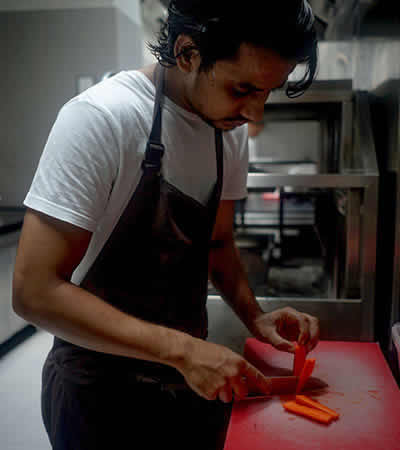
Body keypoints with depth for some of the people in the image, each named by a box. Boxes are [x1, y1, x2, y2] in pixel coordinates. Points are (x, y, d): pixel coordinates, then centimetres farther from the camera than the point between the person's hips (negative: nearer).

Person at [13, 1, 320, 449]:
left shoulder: (231, 128, -3)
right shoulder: (99, 117, -24)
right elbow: (35, 291, -25)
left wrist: (254, 316, -6)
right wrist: (181, 349, -28)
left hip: (191, 369, 6)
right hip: (101, 389, -5)